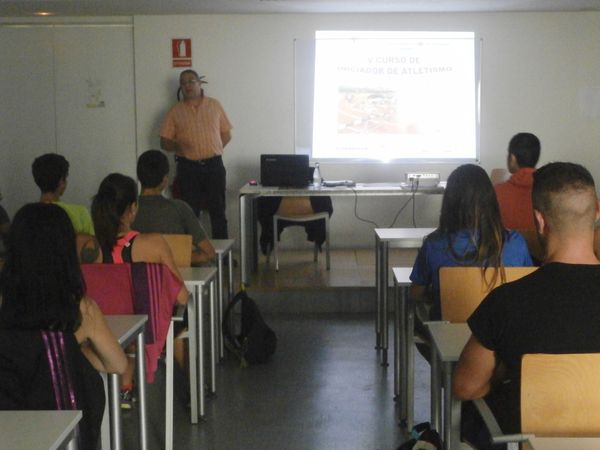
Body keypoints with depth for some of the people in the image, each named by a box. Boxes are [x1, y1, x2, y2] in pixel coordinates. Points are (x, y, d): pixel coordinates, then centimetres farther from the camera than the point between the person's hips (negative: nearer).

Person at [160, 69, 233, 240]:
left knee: (218, 211, 4)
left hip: (214, 165, 1)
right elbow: (164, 142, 4)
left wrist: (213, 150, 0)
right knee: (190, 213, 0)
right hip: (188, 168, -1)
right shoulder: (175, 112, 5)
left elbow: (226, 134, 13)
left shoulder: (214, 105, 8)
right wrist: (178, 145, -16)